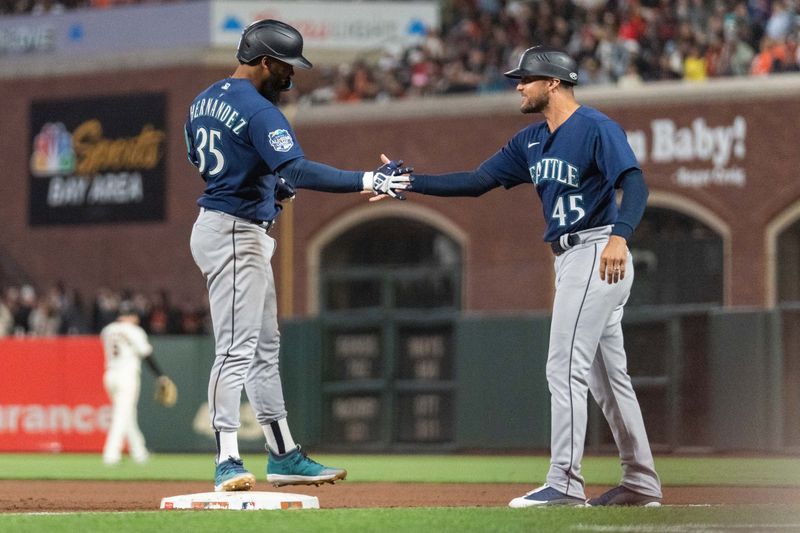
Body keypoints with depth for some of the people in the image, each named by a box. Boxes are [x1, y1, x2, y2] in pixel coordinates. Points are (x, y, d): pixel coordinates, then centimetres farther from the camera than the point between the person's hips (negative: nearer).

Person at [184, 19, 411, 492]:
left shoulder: (204, 101, 11)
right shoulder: (259, 111, -19)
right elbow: (299, 170, -31)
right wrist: (368, 182, -32)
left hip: (246, 237, 11)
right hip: (236, 235, -11)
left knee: (264, 347, 15)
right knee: (236, 349, -13)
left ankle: (284, 456, 20)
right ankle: (228, 463, -16)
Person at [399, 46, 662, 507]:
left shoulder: (596, 127, -12)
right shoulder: (532, 141, 15)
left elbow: (635, 183, -23)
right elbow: (476, 182, 13)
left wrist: (619, 235, -40)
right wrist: (409, 183, 6)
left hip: (598, 255, -10)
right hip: (571, 261, 10)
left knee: (565, 367, -13)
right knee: (607, 376, 12)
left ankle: (565, 483, -13)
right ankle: (641, 483, 17)